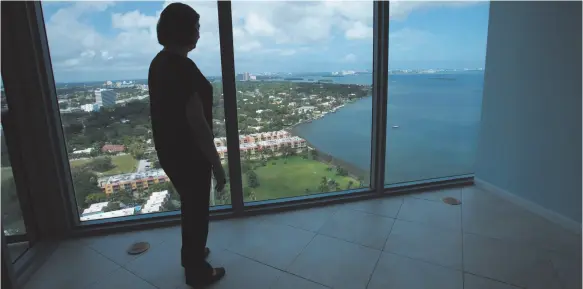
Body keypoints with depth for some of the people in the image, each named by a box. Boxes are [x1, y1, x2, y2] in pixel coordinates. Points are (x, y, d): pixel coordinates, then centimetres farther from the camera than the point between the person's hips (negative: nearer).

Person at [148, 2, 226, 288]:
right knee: (197, 209, 9)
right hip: (188, 153, -9)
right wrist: (216, 163, -17)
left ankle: (191, 254, 46)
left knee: (190, 204, 26)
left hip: (169, 149, 9)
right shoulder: (183, 68, -23)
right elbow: (197, 121, -24)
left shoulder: (159, 62, 7)